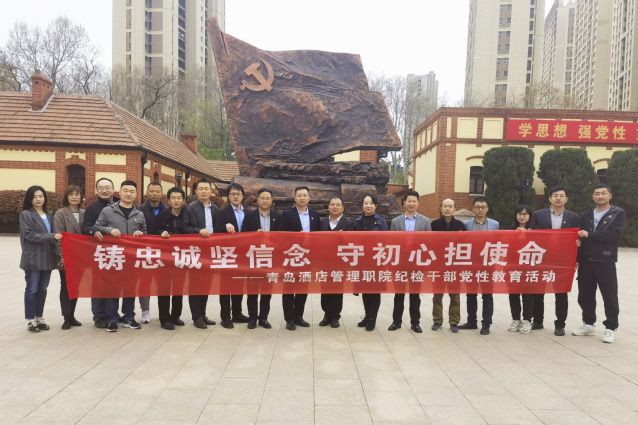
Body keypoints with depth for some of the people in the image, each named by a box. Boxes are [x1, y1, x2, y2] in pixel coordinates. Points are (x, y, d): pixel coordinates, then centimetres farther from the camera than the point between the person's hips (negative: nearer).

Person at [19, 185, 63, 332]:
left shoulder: (49, 215, 13)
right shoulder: (25, 214, -3)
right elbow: (29, 234, -13)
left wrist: (56, 249, 4)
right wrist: (52, 236, -21)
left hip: (47, 258, 5)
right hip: (33, 258, -5)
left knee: (42, 289, 10)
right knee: (32, 289, 1)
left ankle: (39, 318, 19)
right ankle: (30, 320, 10)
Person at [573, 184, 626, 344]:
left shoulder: (618, 213, 1)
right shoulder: (586, 215, 12)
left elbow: (615, 234, -15)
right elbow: (579, 237, 8)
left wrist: (589, 235, -16)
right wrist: (576, 258, 1)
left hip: (605, 262, -4)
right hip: (586, 261, 4)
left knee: (609, 296, 3)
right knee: (585, 295, 10)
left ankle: (610, 328, 15)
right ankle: (588, 324, 24)